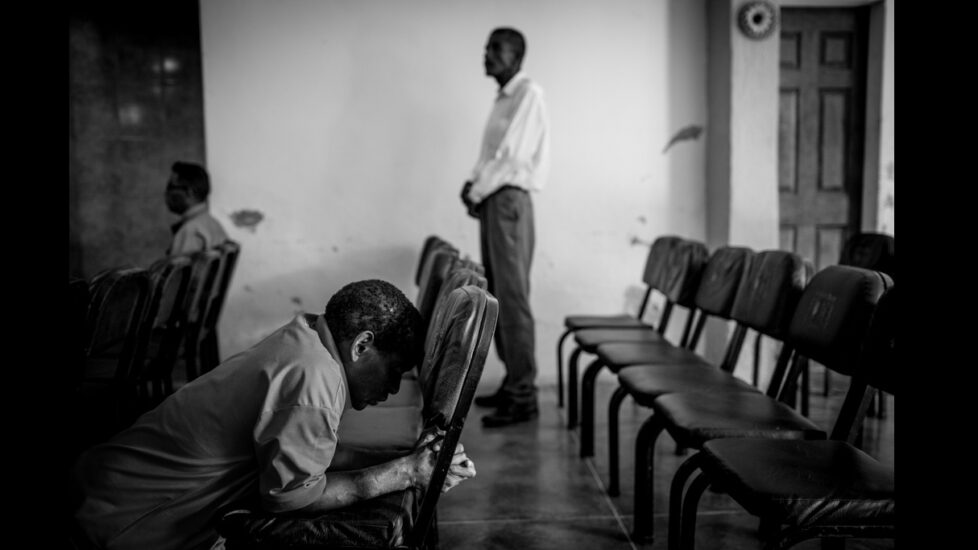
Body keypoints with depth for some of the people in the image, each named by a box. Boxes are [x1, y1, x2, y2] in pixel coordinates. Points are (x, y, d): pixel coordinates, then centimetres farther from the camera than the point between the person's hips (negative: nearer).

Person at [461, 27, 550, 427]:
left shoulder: (529, 94, -8)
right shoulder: (503, 97, 19)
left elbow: (512, 156, -16)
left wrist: (476, 192, -9)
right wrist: (472, 184, 3)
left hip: (508, 201, -9)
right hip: (491, 201, 9)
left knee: (513, 297, -10)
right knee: (498, 297, 10)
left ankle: (523, 395, -7)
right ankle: (513, 382, 17)